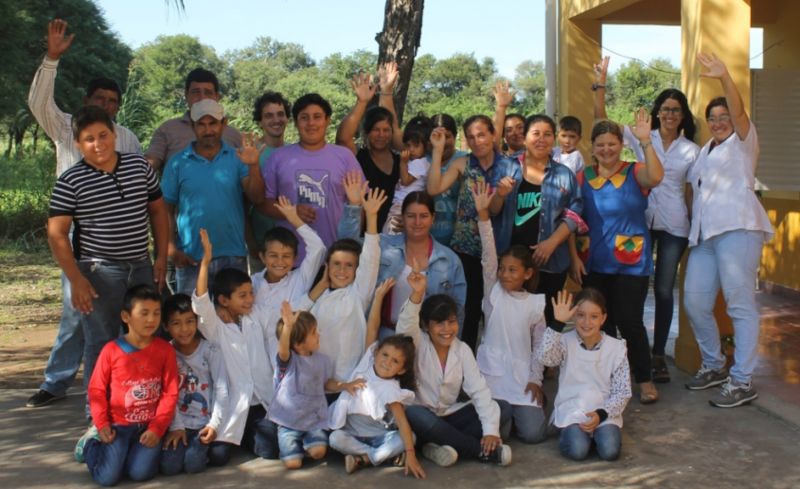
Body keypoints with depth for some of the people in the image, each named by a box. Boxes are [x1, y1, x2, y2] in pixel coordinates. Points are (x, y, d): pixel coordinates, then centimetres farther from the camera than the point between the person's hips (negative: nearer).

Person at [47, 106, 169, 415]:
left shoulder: (140, 167, 5)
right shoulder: (71, 182, -7)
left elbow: (158, 210, 13)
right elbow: (56, 233, -9)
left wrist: (161, 257, 7)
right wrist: (75, 279, -14)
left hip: (142, 267, 5)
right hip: (99, 272, -4)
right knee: (102, 345, 2)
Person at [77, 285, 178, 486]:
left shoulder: (165, 350, -3)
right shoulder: (111, 349, -6)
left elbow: (170, 393, -2)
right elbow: (96, 389, 1)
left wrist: (157, 428, -10)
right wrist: (101, 424, -6)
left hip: (149, 426, 1)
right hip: (118, 424, -1)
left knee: (141, 473, -17)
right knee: (107, 477, -12)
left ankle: (132, 451, 17)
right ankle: (92, 442, 20)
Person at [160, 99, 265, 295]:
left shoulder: (237, 158, 2)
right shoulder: (178, 163, 2)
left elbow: (256, 197, -8)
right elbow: (166, 209, 3)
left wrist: (253, 166, -24)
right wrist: (172, 248, -6)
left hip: (233, 257, 1)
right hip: (191, 259, 0)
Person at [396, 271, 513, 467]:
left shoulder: (462, 350, -1)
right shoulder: (418, 344, -9)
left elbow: (479, 390, -8)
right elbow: (405, 326, -32)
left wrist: (490, 430, -20)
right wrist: (416, 294, -50)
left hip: (450, 416, 4)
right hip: (422, 415, -4)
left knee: (503, 409, -12)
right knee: (413, 414, -39)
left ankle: (445, 445, -26)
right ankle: (486, 452, -27)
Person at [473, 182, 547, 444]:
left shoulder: (537, 303, 4)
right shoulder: (493, 292, 1)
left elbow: (539, 344, 8)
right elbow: (488, 256, -11)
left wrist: (535, 379, -2)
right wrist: (483, 214, -22)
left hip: (523, 377, 1)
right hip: (492, 375, -1)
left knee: (533, 433, -12)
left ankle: (525, 407, 21)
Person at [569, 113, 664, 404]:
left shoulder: (635, 173, -2)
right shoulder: (583, 177, 3)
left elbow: (656, 177, -26)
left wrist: (646, 141, -33)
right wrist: (574, 257, -4)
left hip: (631, 263, -3)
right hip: (593, 265, 3)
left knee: (629, 322, -1)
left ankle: (645, 380, 17)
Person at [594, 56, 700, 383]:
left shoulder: (692, 150, 6)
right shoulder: (641, 138, 3)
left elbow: (691, 192, 7)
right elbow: (601, 119, -3)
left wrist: (696, 230, 4)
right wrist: (601, 82, -10)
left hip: (674, 226, 0)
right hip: (640, 220, 0)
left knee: (664, 290, 5)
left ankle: (658, 355, 16)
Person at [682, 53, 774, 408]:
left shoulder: (743, 142, 8)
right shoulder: (705, 151, 27)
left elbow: (739, 111, -11)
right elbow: (693, 186, 28)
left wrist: (724, 77, -25)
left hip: (737, 228, -7)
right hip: (703, 234, 7)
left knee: (740, 304, -8)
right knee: (694, 303, 4)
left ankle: (742, 382, -6)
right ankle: (713, 365, 22)